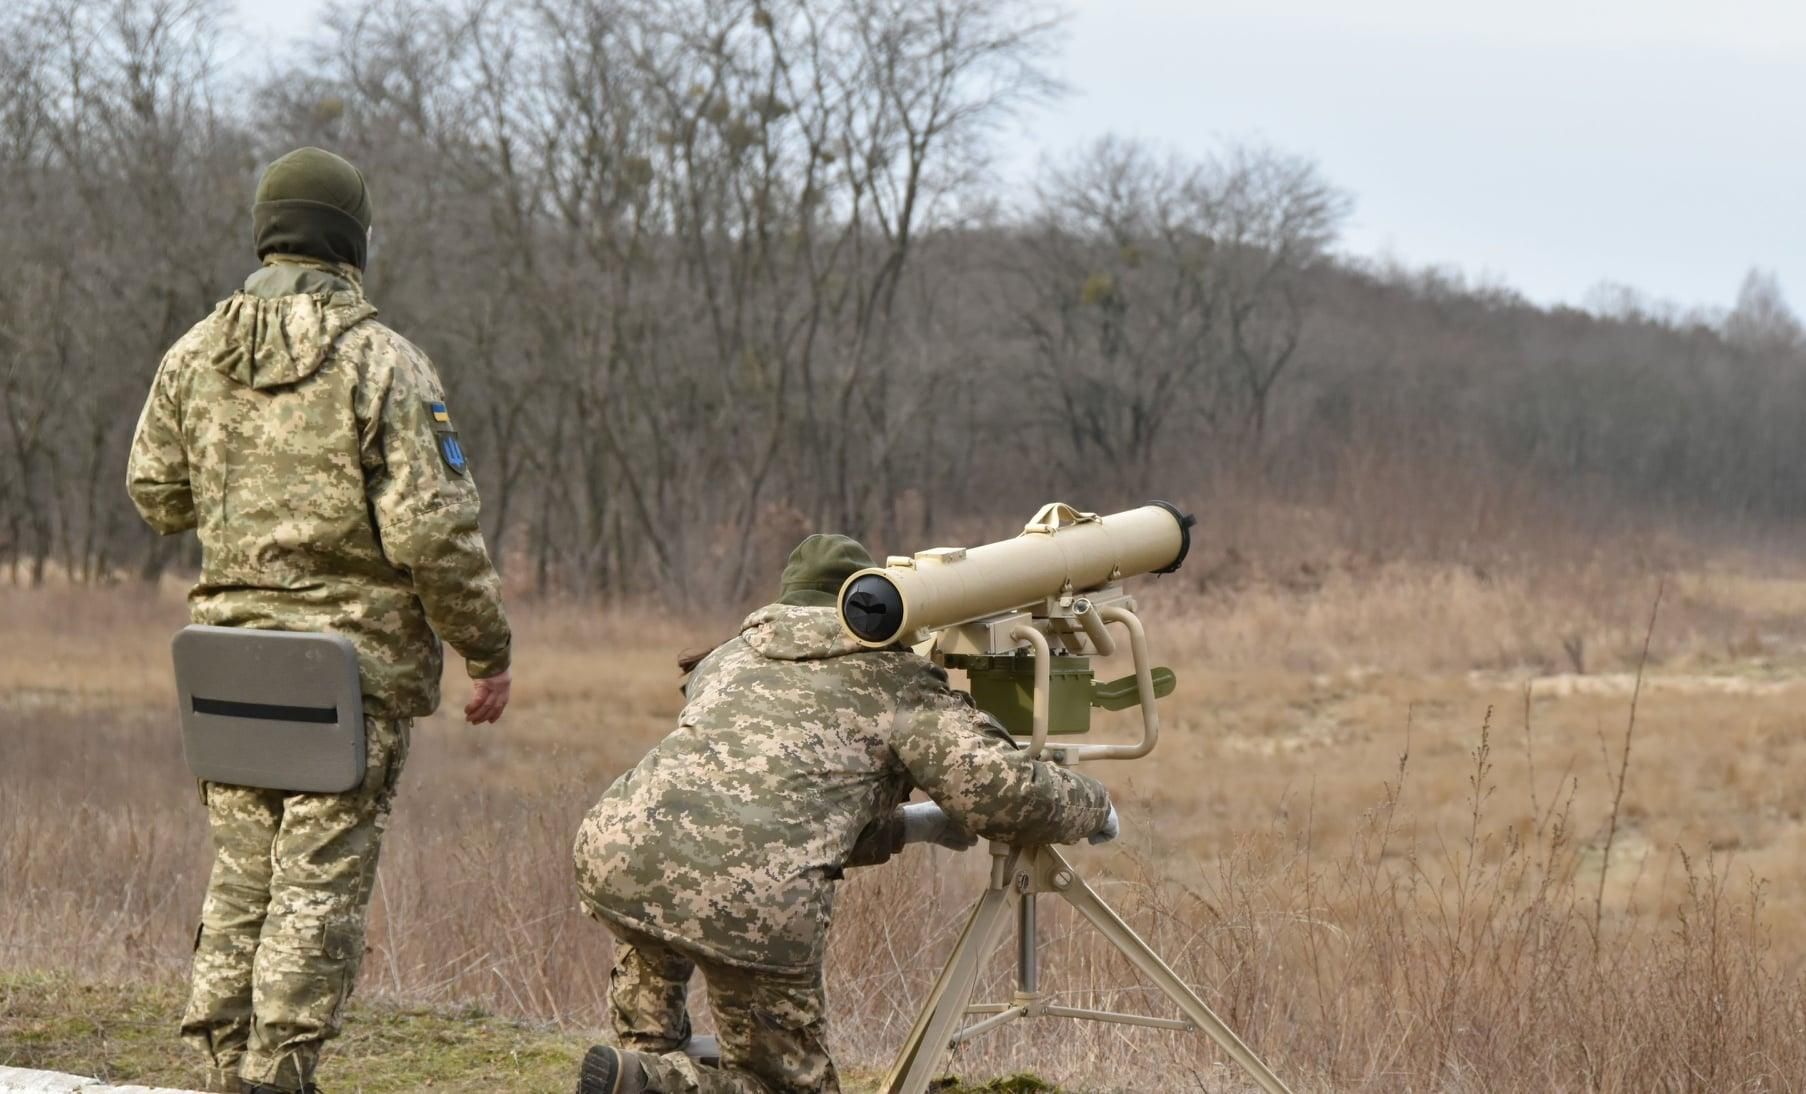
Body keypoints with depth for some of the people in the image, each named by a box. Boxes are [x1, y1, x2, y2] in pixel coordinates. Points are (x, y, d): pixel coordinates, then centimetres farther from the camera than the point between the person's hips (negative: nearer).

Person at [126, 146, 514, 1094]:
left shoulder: (194, 357, 3)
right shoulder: (384, 365, -12)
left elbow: (157, 497, 14)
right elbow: (434, 533, -15)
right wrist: (488, 650, -4)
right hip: (355, 659, -5)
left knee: (240, 875, 13)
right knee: (320, 883, -1)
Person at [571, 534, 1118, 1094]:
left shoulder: (726, 657, 32)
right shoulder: (895, 679, 16)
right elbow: (1005, 792, 5)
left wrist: (909, 825, 46)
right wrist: (1093, 806, 25)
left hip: (617, 852, 6)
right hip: (754, 900, -6)